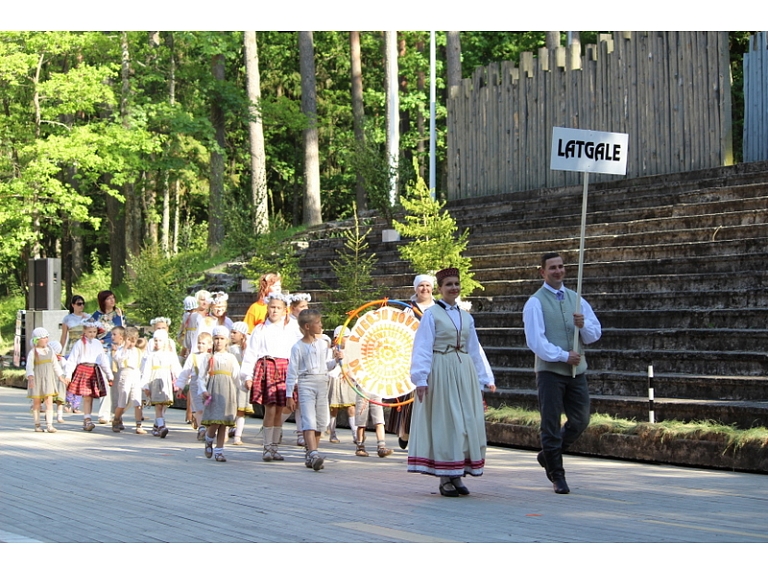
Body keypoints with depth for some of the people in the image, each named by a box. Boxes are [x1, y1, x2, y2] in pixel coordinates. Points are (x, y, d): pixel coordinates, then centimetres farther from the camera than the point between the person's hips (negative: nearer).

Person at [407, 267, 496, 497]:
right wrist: (421, 378, -18)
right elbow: (422, 348, -9)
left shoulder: (466, 317, 14)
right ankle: (445, 480, 2)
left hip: (464, 374, 6)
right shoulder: (431, 315, -3)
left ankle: (457, 476, 12)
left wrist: (485, 378, 16)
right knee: (444, 423, -4)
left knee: (467, 423, 4)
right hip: (441, 372, -6)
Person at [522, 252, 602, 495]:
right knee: (551, 424, -1)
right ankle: (557, 475, 9)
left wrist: (583, 325, -10)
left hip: (576, 370, 5)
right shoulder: (535, 303, -4)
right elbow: (536, 341, -11)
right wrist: (563, 356, -18)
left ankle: (548, 456, 32)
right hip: (550, 370, -5)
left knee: (580, 421, 10)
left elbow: (595, 333, 11)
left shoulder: (576, 299, 13)